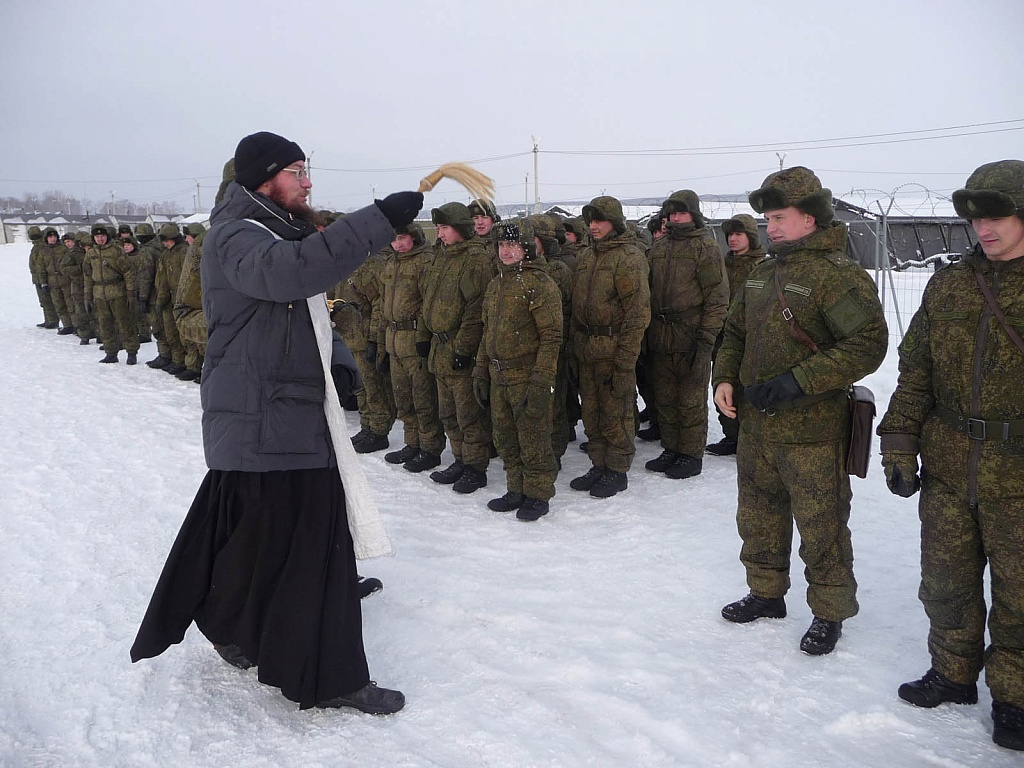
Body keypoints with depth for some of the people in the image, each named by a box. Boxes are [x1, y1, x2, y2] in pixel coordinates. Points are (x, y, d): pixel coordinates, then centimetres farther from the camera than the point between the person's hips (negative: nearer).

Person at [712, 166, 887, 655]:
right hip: (756, 426, 8)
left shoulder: (838, 275, -14)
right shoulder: (763, 273, 11)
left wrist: (798, 382, -26)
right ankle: (766, 594, 38)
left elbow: (868, 345, -22)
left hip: (811, 433, -8)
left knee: (821, 528, 5)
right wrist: (725, 377, 3)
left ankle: (829, 614, 23)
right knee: (758, 519, 19)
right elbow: (736, 331, 21)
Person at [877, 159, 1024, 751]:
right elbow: (915, 371, 9)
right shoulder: (948, 286, 5)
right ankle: (954, 674, 35)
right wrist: (899, 441, 3)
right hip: (948, 468, 4)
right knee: (946, 581, 15)